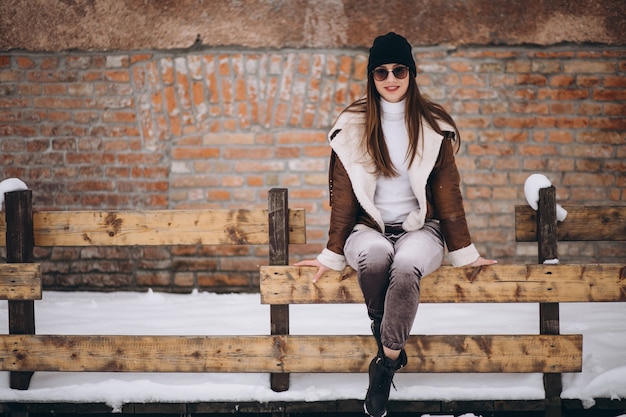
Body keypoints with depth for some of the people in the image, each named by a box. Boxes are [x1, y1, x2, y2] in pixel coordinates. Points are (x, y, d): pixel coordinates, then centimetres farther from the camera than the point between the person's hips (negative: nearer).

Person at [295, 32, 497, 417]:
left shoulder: (433, 126, 3)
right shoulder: (352, 127, 2)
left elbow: (447, 192, 5)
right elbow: (343, 197, 4)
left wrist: (464, 252, 4)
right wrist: (333, 255, 2)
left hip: (419, 228, 0)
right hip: (369, 228, 0)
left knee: (406, 266, -36)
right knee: (375, 254, -37)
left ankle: (385, 364, -27)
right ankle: (393, 347, -18)